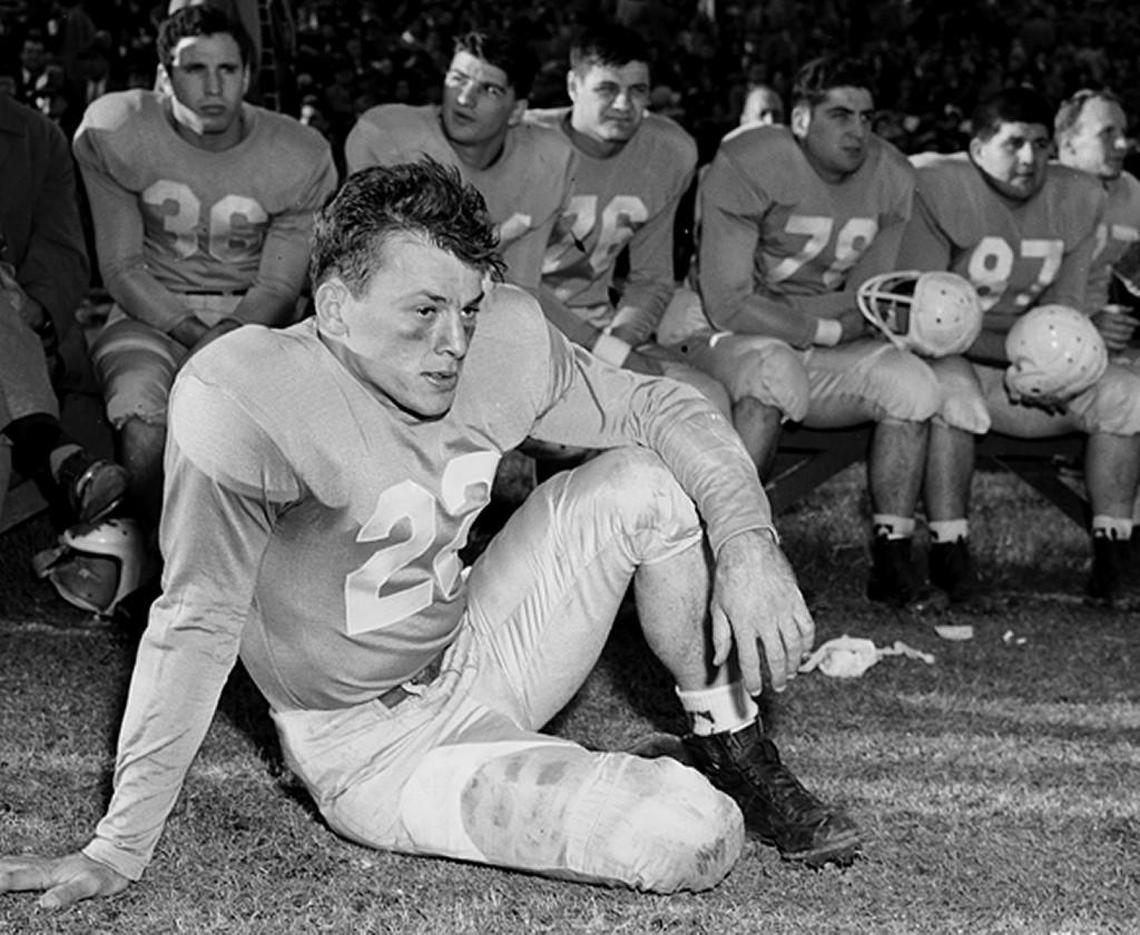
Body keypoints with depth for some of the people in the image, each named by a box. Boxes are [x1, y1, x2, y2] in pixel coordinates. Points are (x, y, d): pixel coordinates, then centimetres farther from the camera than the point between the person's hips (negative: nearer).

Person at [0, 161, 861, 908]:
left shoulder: (506, 335, -9)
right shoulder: (241, 396, -26)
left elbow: (667, 410, 1)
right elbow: (198, 623, -25)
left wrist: (749, 545, -15)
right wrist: (118, 851, -24)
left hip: (478, 657, 7)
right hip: (374, 748, -6)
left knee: (643, 481, -10)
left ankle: (734, 752, 10)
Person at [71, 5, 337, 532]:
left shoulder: (301, 157, -5)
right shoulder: (112, 131, -6)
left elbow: (279, 285, -3)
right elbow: (121, 266, -5)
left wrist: (229, 333, -24)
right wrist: (192, 332, -19)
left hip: (253, 317, 1)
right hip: (152, 311, 0)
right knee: (142, 424, -32)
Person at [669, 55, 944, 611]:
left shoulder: (891, 180, 1)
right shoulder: (747, 166, -15)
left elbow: (866, 309, 0)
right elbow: (728, 305, -20)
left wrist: (779, 314, -14)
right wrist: (829, 328, -17)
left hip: (823, 355, 5)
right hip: (726, 341, -5)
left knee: (912, 383, -17)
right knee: (776, 371, -37)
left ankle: (892, 561, -8)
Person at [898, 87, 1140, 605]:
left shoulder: (1079, 198, 5)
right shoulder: (934, 189, -13)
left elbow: (1065, 306, 4)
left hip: (1028, 366, 5)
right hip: (947, 353, -5)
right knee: (952, 393, -38)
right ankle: (948, 552, -26)